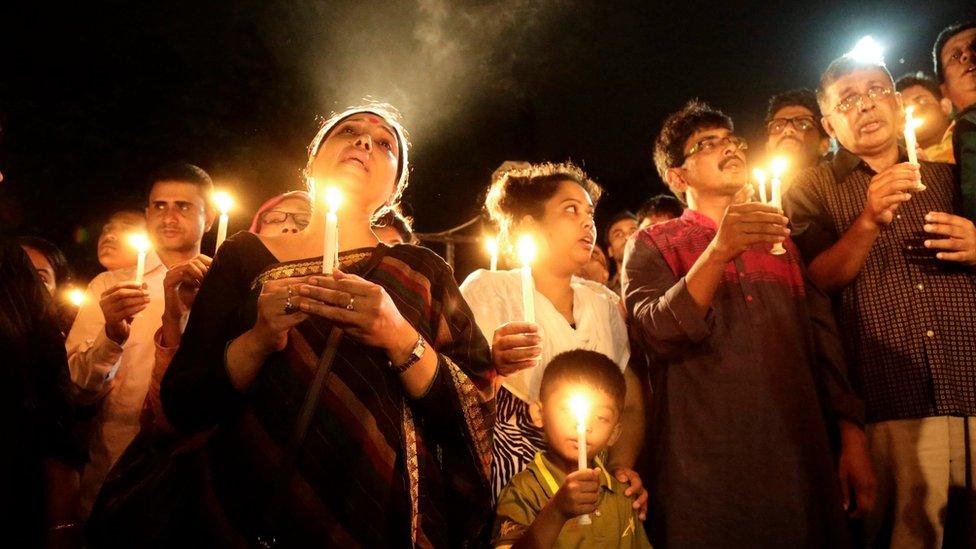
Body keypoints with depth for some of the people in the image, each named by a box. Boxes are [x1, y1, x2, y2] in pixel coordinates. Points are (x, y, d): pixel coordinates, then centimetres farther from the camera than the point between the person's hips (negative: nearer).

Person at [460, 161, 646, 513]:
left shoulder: (606, 304, 10)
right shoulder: (487, 288, -3)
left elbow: (630, 405, 9)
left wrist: (621, 466, -9)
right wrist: (491, 364, -34)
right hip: (510, 475, -4)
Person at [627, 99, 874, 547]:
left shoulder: (783, 241, 17)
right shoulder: (651, 246, 4)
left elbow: (824, 341, 13)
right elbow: (658, 334, -14)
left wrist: (852, 438, 4)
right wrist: (720, 250, -25)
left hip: (799, 457, 4)